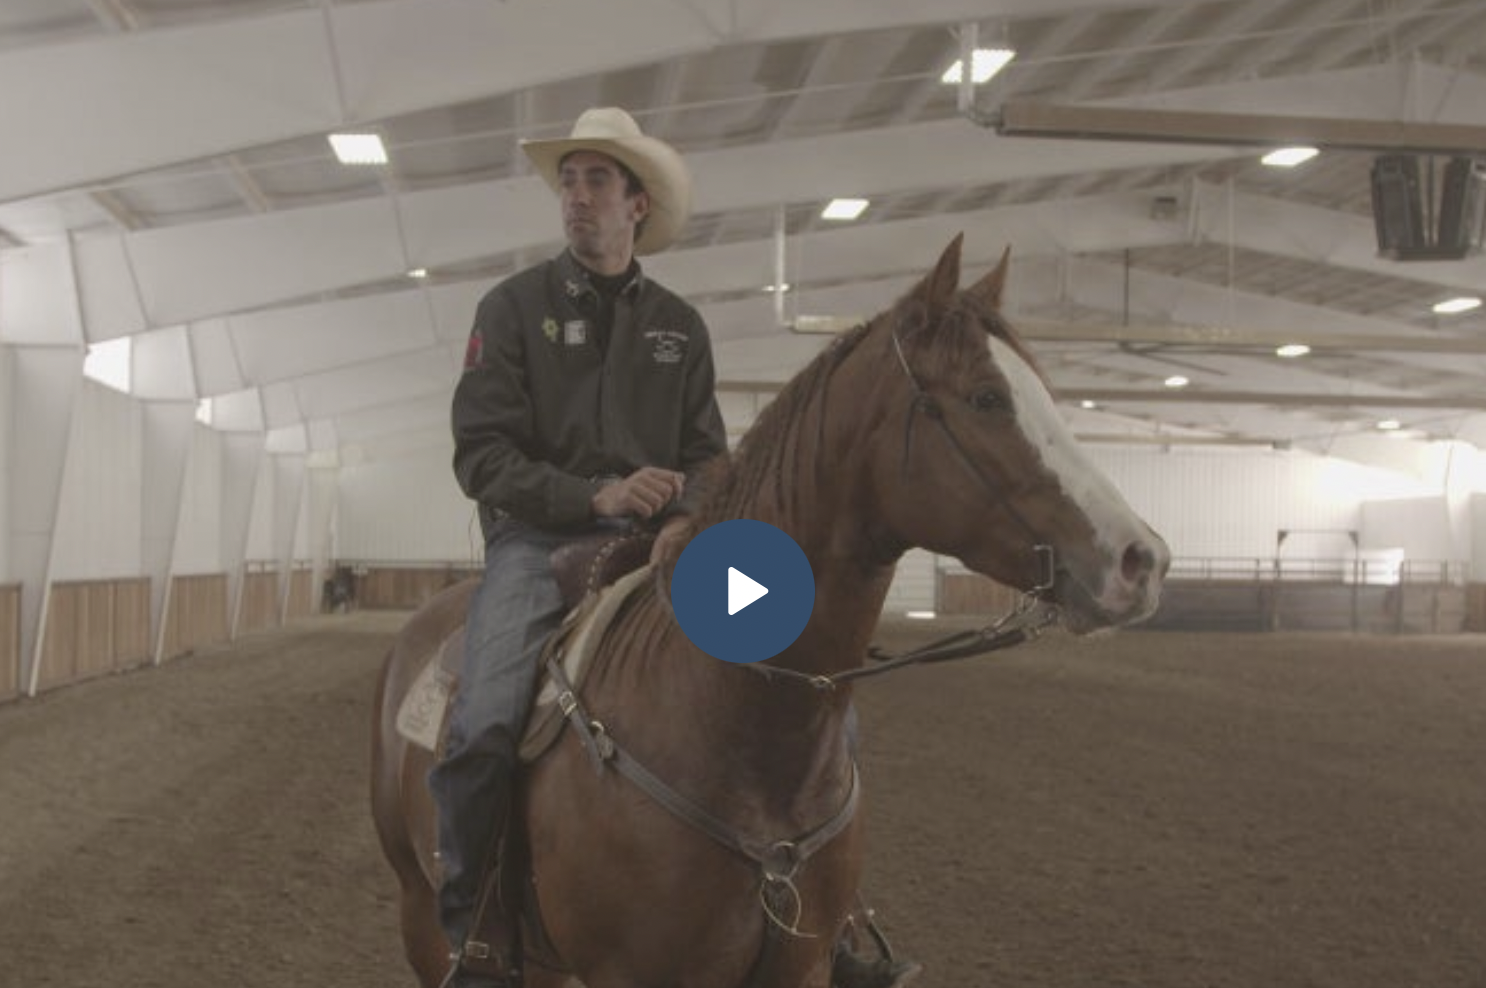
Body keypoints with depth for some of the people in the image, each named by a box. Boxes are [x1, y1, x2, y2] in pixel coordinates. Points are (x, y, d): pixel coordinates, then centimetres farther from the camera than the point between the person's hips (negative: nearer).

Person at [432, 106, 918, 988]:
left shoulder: (680, 325, 13)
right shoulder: (514, 307, 4)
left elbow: (708, 456, 11)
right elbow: (481, 456, -4)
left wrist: (689, 516, -13)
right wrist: (597, 496, -19)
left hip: (658, 544, 3)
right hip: (541, 539, -3)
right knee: (483, 726, -28)